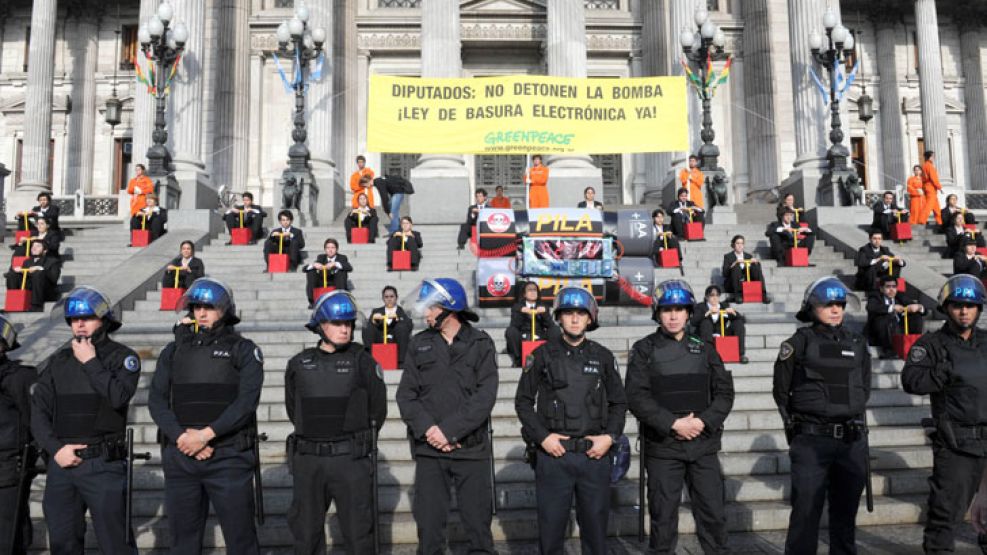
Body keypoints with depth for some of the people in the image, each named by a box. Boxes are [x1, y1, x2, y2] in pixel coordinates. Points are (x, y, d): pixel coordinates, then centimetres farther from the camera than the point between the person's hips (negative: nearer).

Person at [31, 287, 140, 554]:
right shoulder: (58, 361, 13)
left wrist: (90, 362, -10)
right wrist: (55, 448, -5)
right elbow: (38, 410, 8)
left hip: (103, 464, -5)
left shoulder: (122, 357, 0)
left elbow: (119, 397, -17)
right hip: (61, 463, 5)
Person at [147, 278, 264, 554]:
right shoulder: (174, 351, 12)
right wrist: (181, 437, -10)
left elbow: (246, 401, -9)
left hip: (228, 457, -3)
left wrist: (205, 434, -16)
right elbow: (156, 399, 4)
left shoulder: (243, 350, 1)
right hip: (179, 458, 4)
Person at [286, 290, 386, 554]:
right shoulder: (299, 364, 5)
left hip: (351, 460, -2)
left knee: (358, 533, 4)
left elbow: (378, 408, 4)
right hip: (307, 460, 3)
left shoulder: (361, 361, -2)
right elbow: (293, 409, 17)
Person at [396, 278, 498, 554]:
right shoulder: (419, 344, 8)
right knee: (429, 524, 8)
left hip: (471, 448, -2)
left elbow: (485, 396, -8)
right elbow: (406, 394, 2)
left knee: (478, 523, 6)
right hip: (428, 449, 2)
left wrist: (449, 431, -14)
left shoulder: (481, 344, 1)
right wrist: (428, 428, -13)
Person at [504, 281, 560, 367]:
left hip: (539, 339, 1)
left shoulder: (543, 308, 18)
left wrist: (544, 312, -13)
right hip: (522, 339, -1)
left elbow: (549, 325, 2)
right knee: (510, 330, -30)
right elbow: (514, 325, -4)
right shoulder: (517, 307, 14)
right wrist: (521, 312, -17)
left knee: (555, 330, -23)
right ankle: (518, 359, -17)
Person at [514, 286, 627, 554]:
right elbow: (523, 401, 5)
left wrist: (610, 436, -2)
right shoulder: (542, 355, 3)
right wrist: (542, 436, -7)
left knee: (596, 523, 10)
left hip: (595, 454, 2)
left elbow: (618, 403, 12)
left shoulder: (603, 357, 8)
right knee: (551, 524, 5)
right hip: (552, 454, -1)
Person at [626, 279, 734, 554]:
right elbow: (637, 397, -8)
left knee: (713, 513, 6)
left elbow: (724, 392, 6)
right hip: (662, 446, -2)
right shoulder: (644, 350, 1)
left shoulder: (704, 348, 10)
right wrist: (674, 424, -15)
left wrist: (703, 421, -9)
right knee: (663, 515, 5)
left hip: (704, 443, 3)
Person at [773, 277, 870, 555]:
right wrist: (797, 426, 5)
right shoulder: (799, 343, -2)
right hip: (812, 440, -4)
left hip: (853, 441, 4)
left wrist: (853, 421, 12)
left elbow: (864, 389, 20)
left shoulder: (857, 344, 11)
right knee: (806, 514, -2)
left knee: (846, 513, 13)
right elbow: (781, 391, 3)